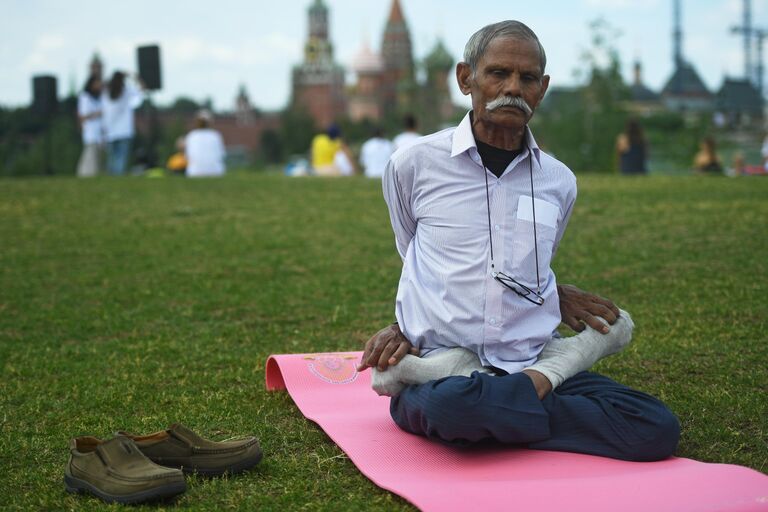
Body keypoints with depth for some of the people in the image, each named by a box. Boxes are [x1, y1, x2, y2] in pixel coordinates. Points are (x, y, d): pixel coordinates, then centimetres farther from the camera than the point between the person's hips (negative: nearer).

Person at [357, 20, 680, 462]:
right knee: (454, 405, -42)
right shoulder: (413, 165, 3)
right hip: (438, 360, -3)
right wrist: (408, 327, 9)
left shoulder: (559, 181, 10)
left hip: (530, 361, 3)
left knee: (657, 428, -20)